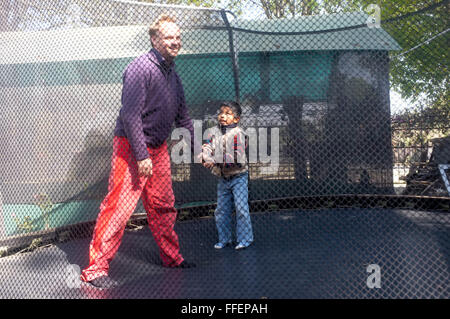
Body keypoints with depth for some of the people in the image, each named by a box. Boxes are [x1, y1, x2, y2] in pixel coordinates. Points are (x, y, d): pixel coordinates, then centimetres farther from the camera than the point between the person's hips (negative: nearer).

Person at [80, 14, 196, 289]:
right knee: (119, 207, -8)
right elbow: (131, 115, -21)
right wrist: (141, 156, -24)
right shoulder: (140, 68, -14)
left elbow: (182, 116, 22)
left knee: (163, 207, 15)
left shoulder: (173, 74, 13)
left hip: (159, 148, 8)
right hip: (132, 148, -8)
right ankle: (96, 268, 2)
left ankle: (172, 257, 30)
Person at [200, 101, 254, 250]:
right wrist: (205, 156, -28)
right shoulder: (215, 134, 7)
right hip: (223, 178, 6)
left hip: (238, 176, -6)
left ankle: (245, 239, 6)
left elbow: (237, 157, -22)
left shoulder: (238, 133, -12)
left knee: (241, 208, -7)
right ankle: (224, 239, 24)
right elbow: (207, 147, -5)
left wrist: (216, 161, -26)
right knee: (221, 210, 11)